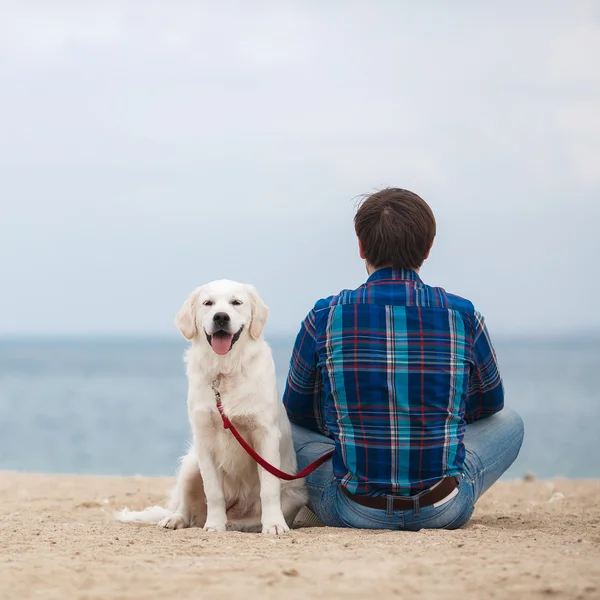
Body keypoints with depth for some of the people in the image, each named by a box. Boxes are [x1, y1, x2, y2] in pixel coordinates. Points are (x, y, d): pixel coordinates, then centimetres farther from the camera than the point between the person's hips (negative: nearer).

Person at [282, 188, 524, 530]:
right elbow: (490, 402, 15)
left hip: (353, 511, 0)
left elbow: (297, 410, 10)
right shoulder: (462, 316, -4)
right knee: (509, 422, 27)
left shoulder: (326, 317, -6)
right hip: (444, 511, 0)